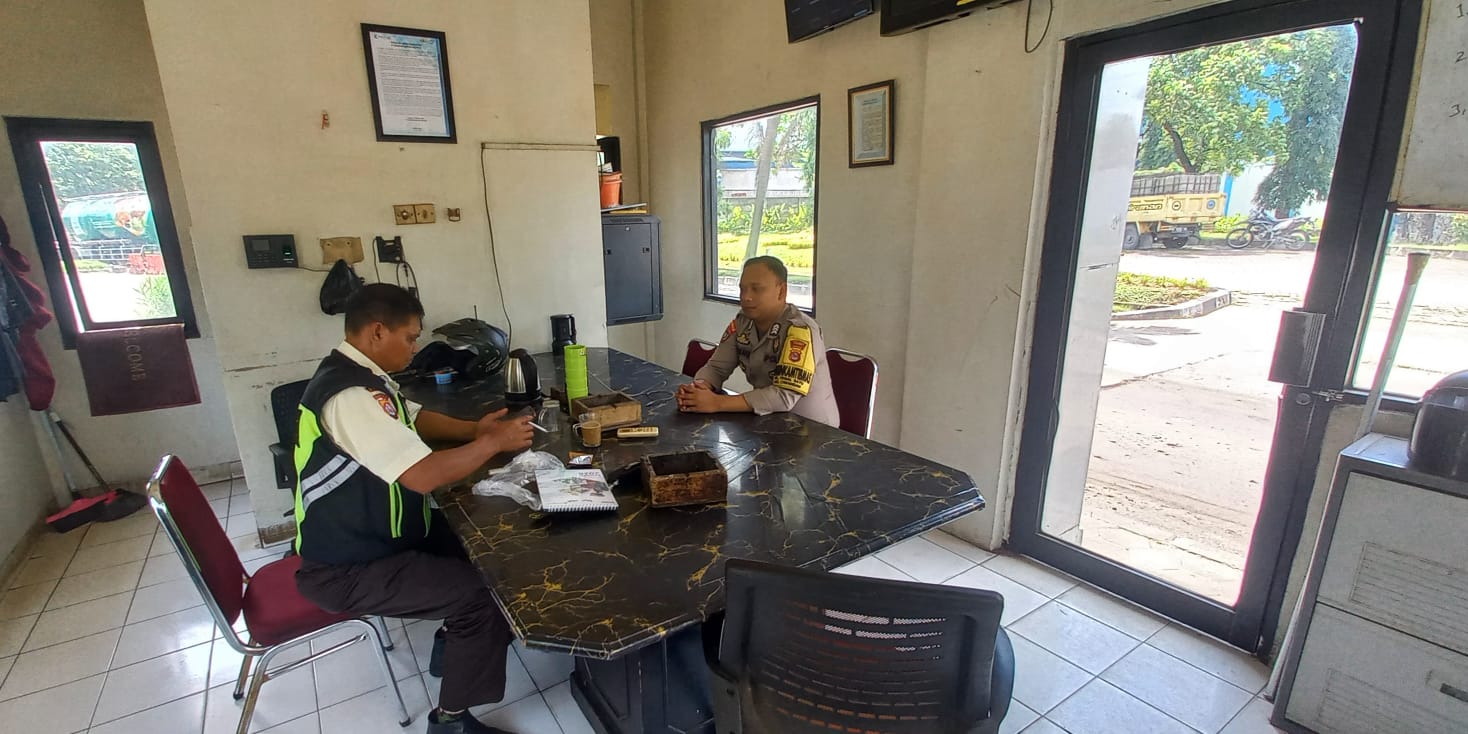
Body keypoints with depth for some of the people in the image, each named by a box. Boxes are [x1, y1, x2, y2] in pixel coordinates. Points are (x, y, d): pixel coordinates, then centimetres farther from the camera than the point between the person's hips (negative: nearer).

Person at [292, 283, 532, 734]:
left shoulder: (357, 375, 3)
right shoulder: (351, 395, -30)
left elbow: (414, 419, 17)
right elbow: (423, 475, -36)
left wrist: (473, 429, 0)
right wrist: (493, 443, -21)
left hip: (363, 534, 10)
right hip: (349, 569, -10)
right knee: (484, 594, -17)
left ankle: (455, 643, 30)